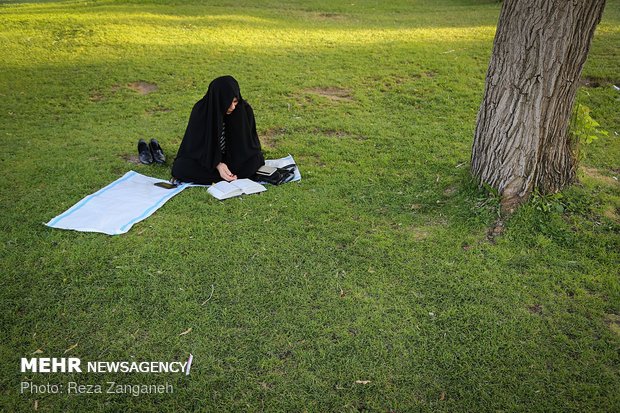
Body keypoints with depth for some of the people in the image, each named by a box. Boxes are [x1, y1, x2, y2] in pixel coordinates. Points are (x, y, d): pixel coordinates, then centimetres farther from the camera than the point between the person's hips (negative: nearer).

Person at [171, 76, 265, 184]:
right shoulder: (200, 110, -20)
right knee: (181, 168, -29)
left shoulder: (244, 109, -17)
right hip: (205, 157, 1)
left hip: (234, 158, 0)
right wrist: (217, 165, -32)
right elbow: (196, 145, -15)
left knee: (255, 159, -30)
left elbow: (249, 142, -8)